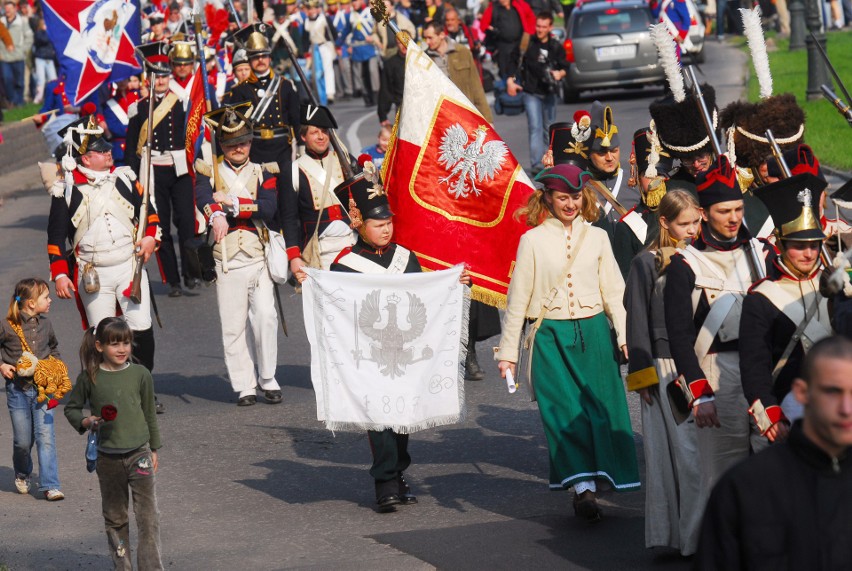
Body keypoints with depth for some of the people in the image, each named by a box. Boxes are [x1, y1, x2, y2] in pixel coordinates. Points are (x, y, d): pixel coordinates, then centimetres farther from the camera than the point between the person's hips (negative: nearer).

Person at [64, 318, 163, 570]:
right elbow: (71, 408, 6)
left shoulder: (140, 374, -1)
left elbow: (149, 414, 10)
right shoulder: (90, 377, -5)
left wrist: (154, 449, 14)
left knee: (149, 516, -5)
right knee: (115, 518, 11)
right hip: (108, 457, 0)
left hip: (139, 454, 0)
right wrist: (86, 421, -14)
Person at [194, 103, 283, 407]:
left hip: (259, 259, 0)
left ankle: (268, 379, 3)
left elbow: (269, 208, -8)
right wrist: (216, 214, -34)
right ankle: (244, 386, 7)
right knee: (234, 326, 0)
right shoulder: (209, 173, 9)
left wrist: (231, 203, -13)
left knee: (266, 316, -11)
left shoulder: (263, 173, 10)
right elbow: (203, 198, -14)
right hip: (226, 262, 0)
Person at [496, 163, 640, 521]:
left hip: (594, 331, 2)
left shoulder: (596, 237, 9)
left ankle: (588, 484, 4)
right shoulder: (533, 240, 3)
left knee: (601, 407, -3)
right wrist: (508, 351, 4)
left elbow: (614, 290, 11)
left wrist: (624, 334, -3)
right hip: (552, 335, -2)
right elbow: (518, 298, 5)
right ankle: (583, 485, -14)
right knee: (565, 410, -9)